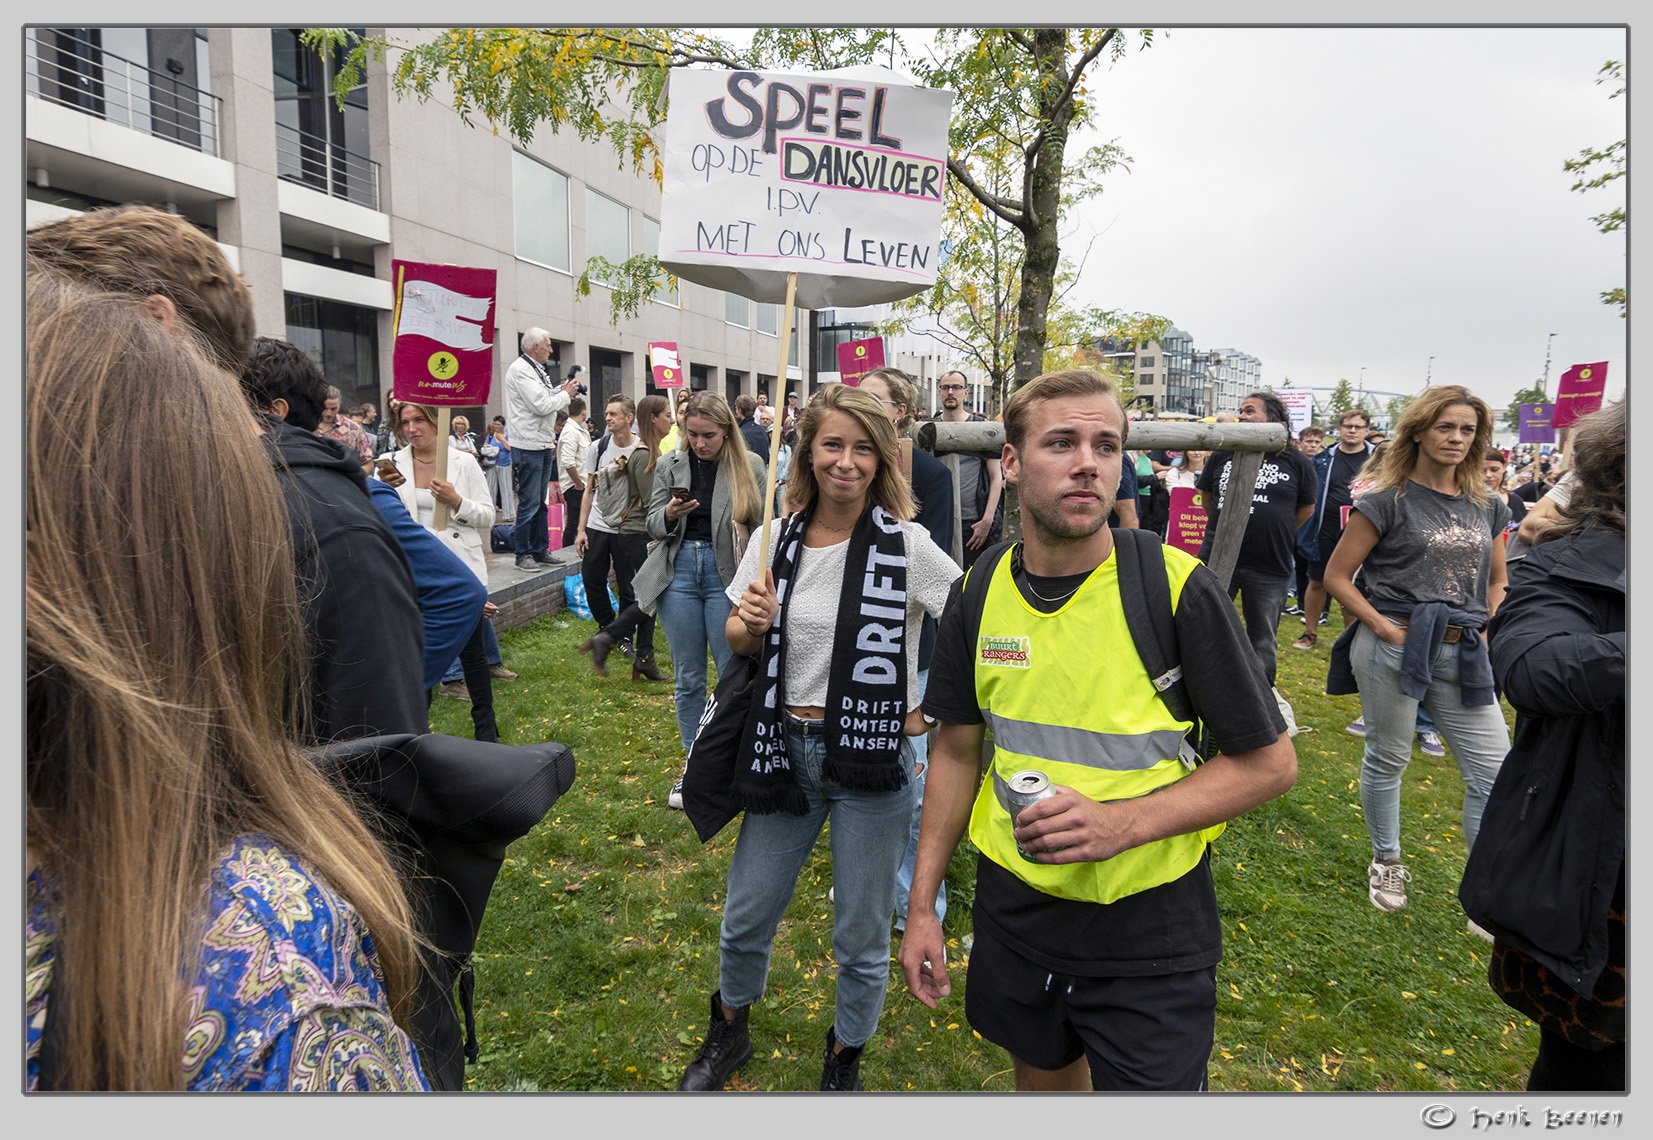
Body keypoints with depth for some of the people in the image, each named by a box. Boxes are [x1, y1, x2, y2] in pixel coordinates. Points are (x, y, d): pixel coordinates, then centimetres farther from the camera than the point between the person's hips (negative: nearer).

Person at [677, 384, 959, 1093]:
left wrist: (930, 711, -12)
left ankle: (844, 1062, 41)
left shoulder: (907, 545, -11)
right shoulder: (777, 541, 0)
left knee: (861, 938, 11)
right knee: (745, 919, 15)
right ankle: (728, 1033, 46)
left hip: (871, 760, -3)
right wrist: (749, 623, -11)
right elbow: (739, 644, 10)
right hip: (785, 749, 3)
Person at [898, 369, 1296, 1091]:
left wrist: (1125, 822, -26)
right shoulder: (979, 593, -5)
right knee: (1040, 1074, 25)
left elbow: (1270, 763, -11)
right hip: (1013, 910, 4)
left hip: (1150, 931, -3)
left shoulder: (1178, 587, -18)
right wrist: (922, 905, 4)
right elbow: (958, 748, 4)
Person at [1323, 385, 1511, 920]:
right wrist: (1385, 629, -12)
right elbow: (1337, 576, -5)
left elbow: (1496, 582, 21)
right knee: (1387, 760, 10)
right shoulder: (1388, 501, -5)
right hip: (1394, 648, -5)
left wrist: (1486, 631, 5)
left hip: (1462, 654, 5)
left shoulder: (1487, 507, 10)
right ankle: (1386, 862, 31)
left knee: (1494, 770, 2)